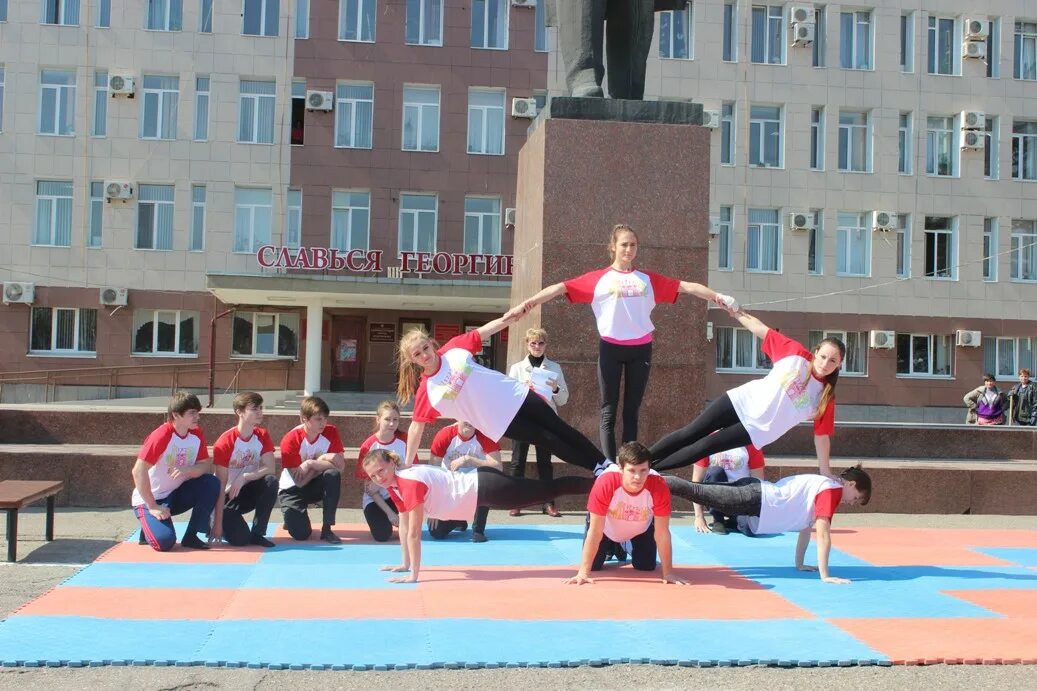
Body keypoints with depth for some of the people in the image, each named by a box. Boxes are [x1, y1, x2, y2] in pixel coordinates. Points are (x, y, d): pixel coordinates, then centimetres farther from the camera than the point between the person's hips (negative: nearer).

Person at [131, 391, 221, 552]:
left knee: (212, 484, -18)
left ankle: (191, 536, -7)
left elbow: (207, 466, -6)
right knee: (165, 541, -27)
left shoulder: (197, 435, -5)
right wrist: (153, 506, -22)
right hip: (149, 499, -6)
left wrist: (188, 470, -29)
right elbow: (138, 472, -25)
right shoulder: (161, 436, -24)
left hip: (176, 495, 6)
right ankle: (149, 529, 10)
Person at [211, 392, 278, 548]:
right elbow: (221, 485, -21)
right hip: (228, 496, -5)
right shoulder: (225, 443, -21)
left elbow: (270, 469, -14)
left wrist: (244, 477, -29)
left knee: (271, 481, -27)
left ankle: (257, 533, -12)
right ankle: (220, 522, 12)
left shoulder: (262, 436, -6)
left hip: (249, 491, 5)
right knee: (239, 539, -24)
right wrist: (218, 524, -23)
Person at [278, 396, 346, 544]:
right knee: (301, 534, -22)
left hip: (316, 485, 3)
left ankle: (327, 528, -22)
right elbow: (299, 481, -25)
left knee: (334, 475, -32)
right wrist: (321, 460, -22)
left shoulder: (331, 433, -14)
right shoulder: (291, 440, -23)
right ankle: (291, 517, 16)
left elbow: (340, 467, -24)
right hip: (293, 489, -3)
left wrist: (311, 464, -28)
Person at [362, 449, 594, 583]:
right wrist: (405, 565, 13)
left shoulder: (411, 482, -27)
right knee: (549, 491, 17)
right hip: (476, 486, 8)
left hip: (483, 486, -8)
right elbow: (404, 525, 11)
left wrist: (414, 574, -23)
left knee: (550, 490, 0)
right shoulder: (393, 485, 0)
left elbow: (414, 533, -26)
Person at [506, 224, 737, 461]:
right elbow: (561, 287, -5)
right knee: (609, 411, 0)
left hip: (641, 349, 2)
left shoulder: (649, 279, 9)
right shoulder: (597, 279, 1)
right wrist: (526, 303, -14)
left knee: (632, 411, 8)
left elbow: (686, 286, 7)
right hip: (610, 348, -2)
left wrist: (718, 297, -2)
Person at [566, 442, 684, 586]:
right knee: (593, 566, -6)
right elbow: (595, 531, -34)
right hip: (608, 528, -1)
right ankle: (610, 548, 30)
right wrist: (583, 572, -34)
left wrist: (668, 573, -25)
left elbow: (662, 532, -28)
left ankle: (628, 547, 32)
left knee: (646, 566, -2)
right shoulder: (605, 483, -42)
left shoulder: (659, 486, -38)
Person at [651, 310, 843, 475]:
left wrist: (825, 471, 0)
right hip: (743, 401, 1)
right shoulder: (796, 354, -8)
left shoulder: (825, 396, -7)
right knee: (689, 434, 1)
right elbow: (761, 330, -3)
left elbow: (822, 435, -1)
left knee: (701, 449, -6)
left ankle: (648, 469, 7)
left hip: (756, 428, -1)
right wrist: (736, 312, -5)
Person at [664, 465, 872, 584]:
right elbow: (823, 535, -12)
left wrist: (799, 564, 29)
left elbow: (806, 525, 28)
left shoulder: (822, 485, 21)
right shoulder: (833, 490, -6)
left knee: (698, 491, 6)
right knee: (696, 492, -11)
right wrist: (824, 575, -9)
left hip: (756, 491, 8)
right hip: (755, 501, -8)